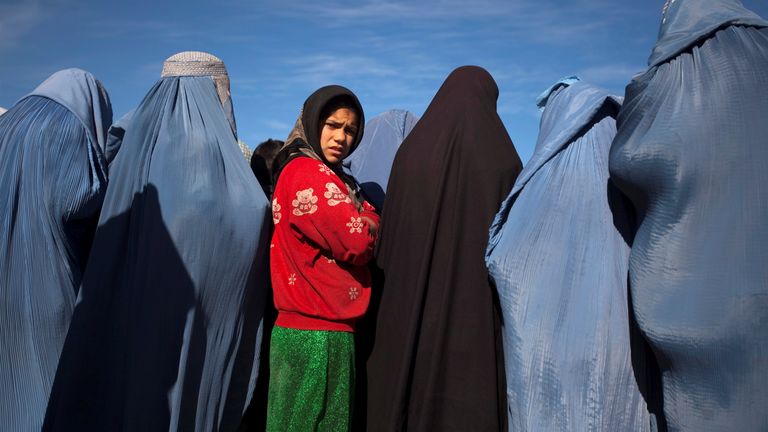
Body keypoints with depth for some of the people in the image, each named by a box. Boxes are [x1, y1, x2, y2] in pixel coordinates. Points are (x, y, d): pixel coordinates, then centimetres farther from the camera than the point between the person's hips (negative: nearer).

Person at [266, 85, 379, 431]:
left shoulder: (329, 177, 17)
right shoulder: (308, 173, -12)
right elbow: (358, 242, -19)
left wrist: (360, 220, -5)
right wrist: (369, 220, 0)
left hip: (318, 329, 9)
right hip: (318, 335, -9)